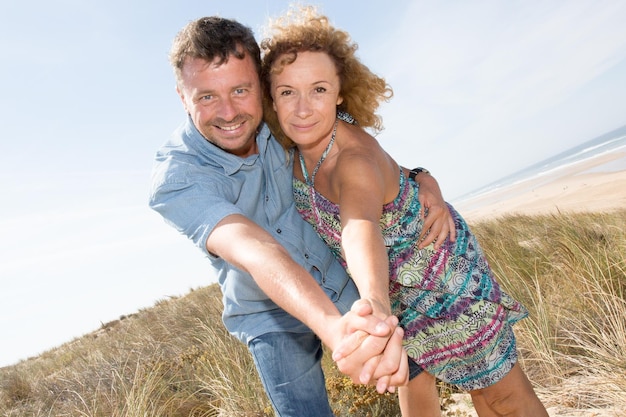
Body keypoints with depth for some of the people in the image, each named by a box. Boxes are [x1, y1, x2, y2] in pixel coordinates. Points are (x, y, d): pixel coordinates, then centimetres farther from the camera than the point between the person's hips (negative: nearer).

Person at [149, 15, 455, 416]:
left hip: (348, 280, 3)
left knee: (412, 371, 12)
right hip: (273, 318, -2)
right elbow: (253, 251, -43)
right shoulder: (174, 180, -26)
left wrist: (422, 180, -18)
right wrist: (333, 327, -59)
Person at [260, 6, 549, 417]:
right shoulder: (298, 143, -15)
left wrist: (374, 303, -76)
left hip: (443, 276, -6)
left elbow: (360, 225, -59)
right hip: (391, 290, 7)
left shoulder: (356, 159, -36)